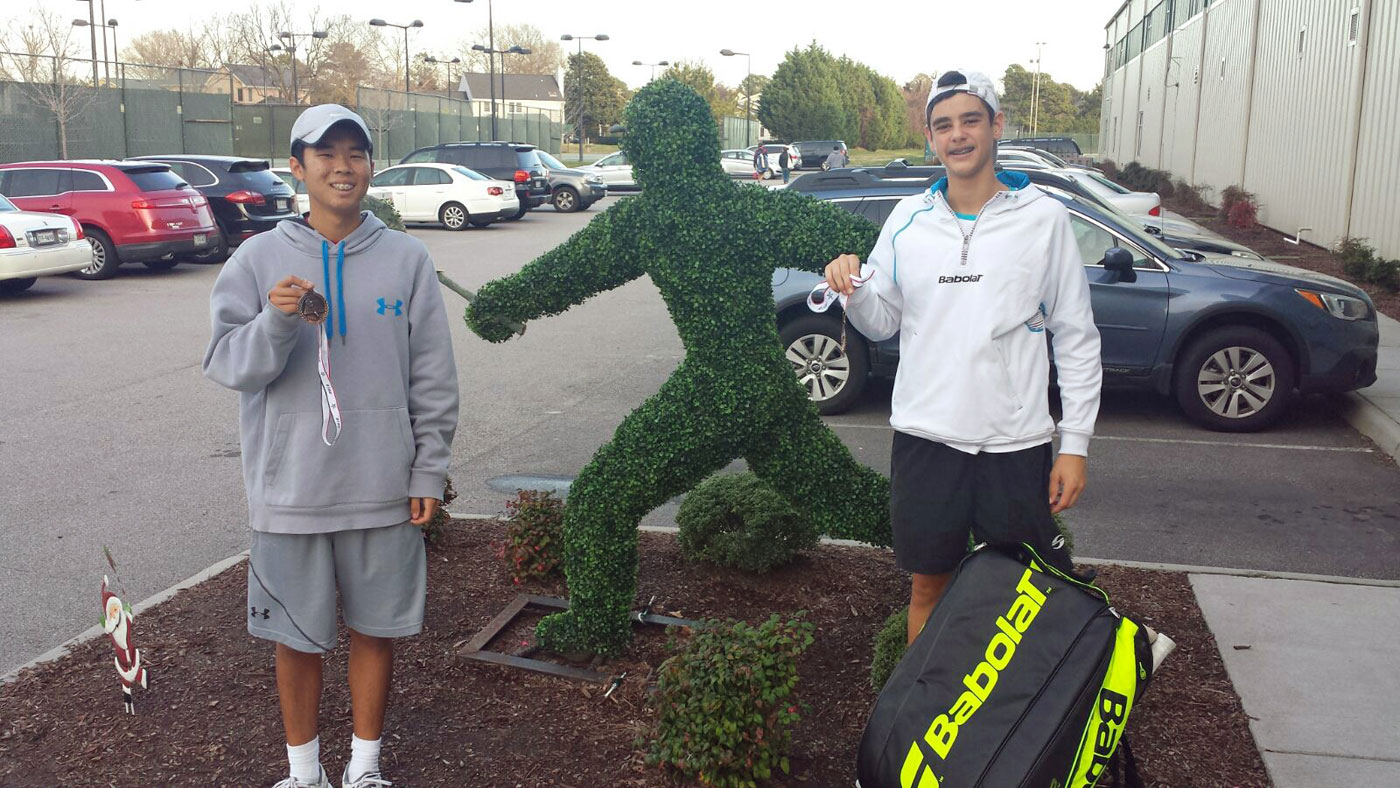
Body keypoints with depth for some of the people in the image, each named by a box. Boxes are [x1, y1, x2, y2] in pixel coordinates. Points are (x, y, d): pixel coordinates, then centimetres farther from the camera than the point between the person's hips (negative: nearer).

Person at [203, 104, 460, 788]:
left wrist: (428, 472, 0)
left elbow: (433, 380, 2)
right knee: (298, 635, 12)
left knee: (375, 627, 12)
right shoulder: (259, 258, -1)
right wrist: (276, 321, -23)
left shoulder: (406, 258, 0)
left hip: (382, 487, 0)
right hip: (290, 488, 0)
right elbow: (226, 363, -5)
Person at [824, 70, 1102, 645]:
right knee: (928, 586, 13)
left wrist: (1075, 443, -3)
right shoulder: (908, 219, 5)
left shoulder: (1043, 217, -1)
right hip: (926, 436, 2)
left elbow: (1076, 337, 1)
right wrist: (854, 290, -13)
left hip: (1016, 442, -1)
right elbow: (882, 323, 10)